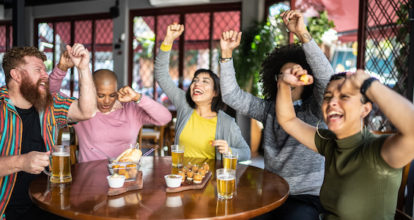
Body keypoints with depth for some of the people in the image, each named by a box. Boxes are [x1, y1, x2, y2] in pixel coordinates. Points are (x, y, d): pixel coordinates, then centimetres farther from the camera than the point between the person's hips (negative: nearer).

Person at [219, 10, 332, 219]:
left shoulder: (314, 111, -3)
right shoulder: (269, 109, 8)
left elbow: (326, 77, -21)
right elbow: (232, 95, 3)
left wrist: (302, 33, -28)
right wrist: (227, 53, -7)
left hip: (306, 197, -3)